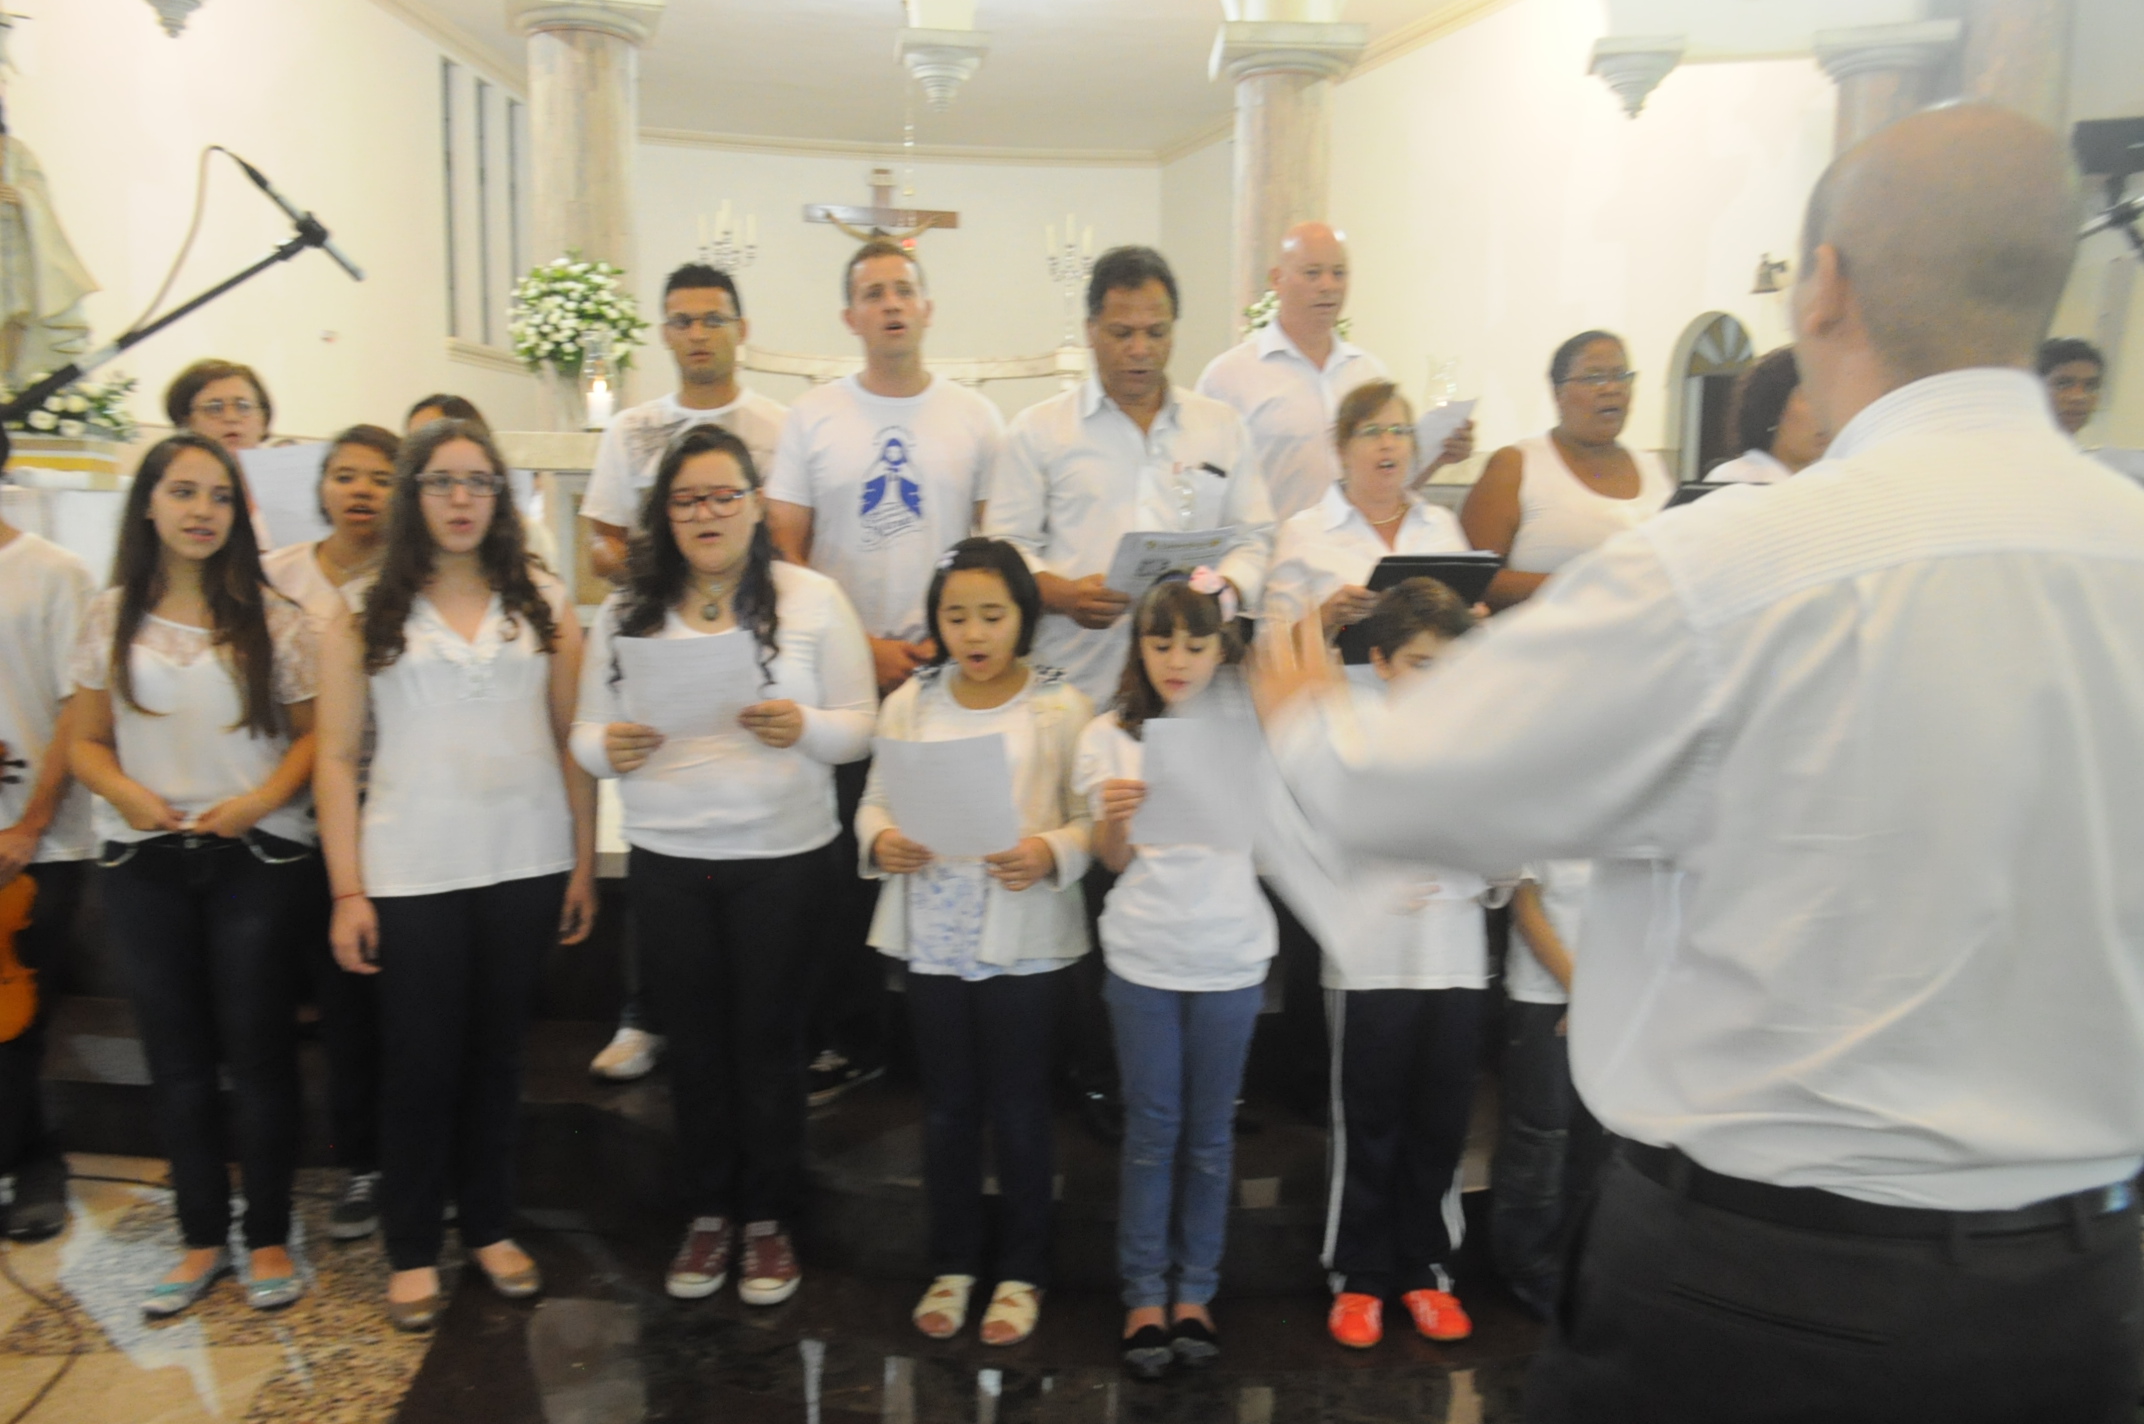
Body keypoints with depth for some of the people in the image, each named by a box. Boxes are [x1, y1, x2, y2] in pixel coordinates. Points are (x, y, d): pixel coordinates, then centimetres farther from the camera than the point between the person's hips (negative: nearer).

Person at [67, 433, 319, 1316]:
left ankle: (268, 1236, 18)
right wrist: (128, 793, -10)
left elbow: (312, 733, -1)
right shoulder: (113, 616, 6)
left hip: (255, 857, -2)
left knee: (257, 1051, 3)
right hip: (145, 863, 3)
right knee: (177, 1055, 11)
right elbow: (88, 742, 9)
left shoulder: (271, 617, -1)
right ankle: (202, 1237, 25)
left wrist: (263, 798, -17)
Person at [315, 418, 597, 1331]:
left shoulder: (543, 602, 5)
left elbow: (571, 739, 5)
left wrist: (584, 863, 2)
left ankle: (489, 1227, 28)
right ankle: (412, 1250, 22)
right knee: (420, 1062, 7)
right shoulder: (365, 613, 1)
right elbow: (337, 756, -1)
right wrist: (347, 890, -6)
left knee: (496, 1053, 13)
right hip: (411, 873, -1)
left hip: (526, 866, 2)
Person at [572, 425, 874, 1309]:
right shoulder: (626, 611, 6)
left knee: (769, 1039, 6)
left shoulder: (812, 599, -1)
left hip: (782, 856, -2)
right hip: (666, 861, 2)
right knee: (695, 1042, 11)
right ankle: (708, 1215, 28)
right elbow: (586, 729, 7)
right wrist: (608, 749, -15)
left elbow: (860, 727, -2)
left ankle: (768, 1221, 23)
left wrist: (803, 727, -22)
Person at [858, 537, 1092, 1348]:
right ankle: (951, 1264, 33)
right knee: (946, 1106, 15)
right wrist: (880, 840, -15)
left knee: (1018, 1110, 10)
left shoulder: (1060, 706, -5)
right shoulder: (911, 702, 3)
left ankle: (1021, 1271, 28)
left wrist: (1052, 853, -26)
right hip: (932, 938, 3)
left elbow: (1092, 817, -7)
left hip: (1021, 939, -3)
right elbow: (875, 799, 6)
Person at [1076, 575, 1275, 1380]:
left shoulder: (1250, 725, 2)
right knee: (1151, 1130, 7)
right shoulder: (1110, 736, 1)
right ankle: (1143, 1294, 19)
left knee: (1210, 1132, 10)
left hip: (1230, 957, 1)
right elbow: (1114, 861, -1)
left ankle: (1194, 1292, 23)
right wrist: (1115, 820, -24)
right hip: (1142, 958, 0)